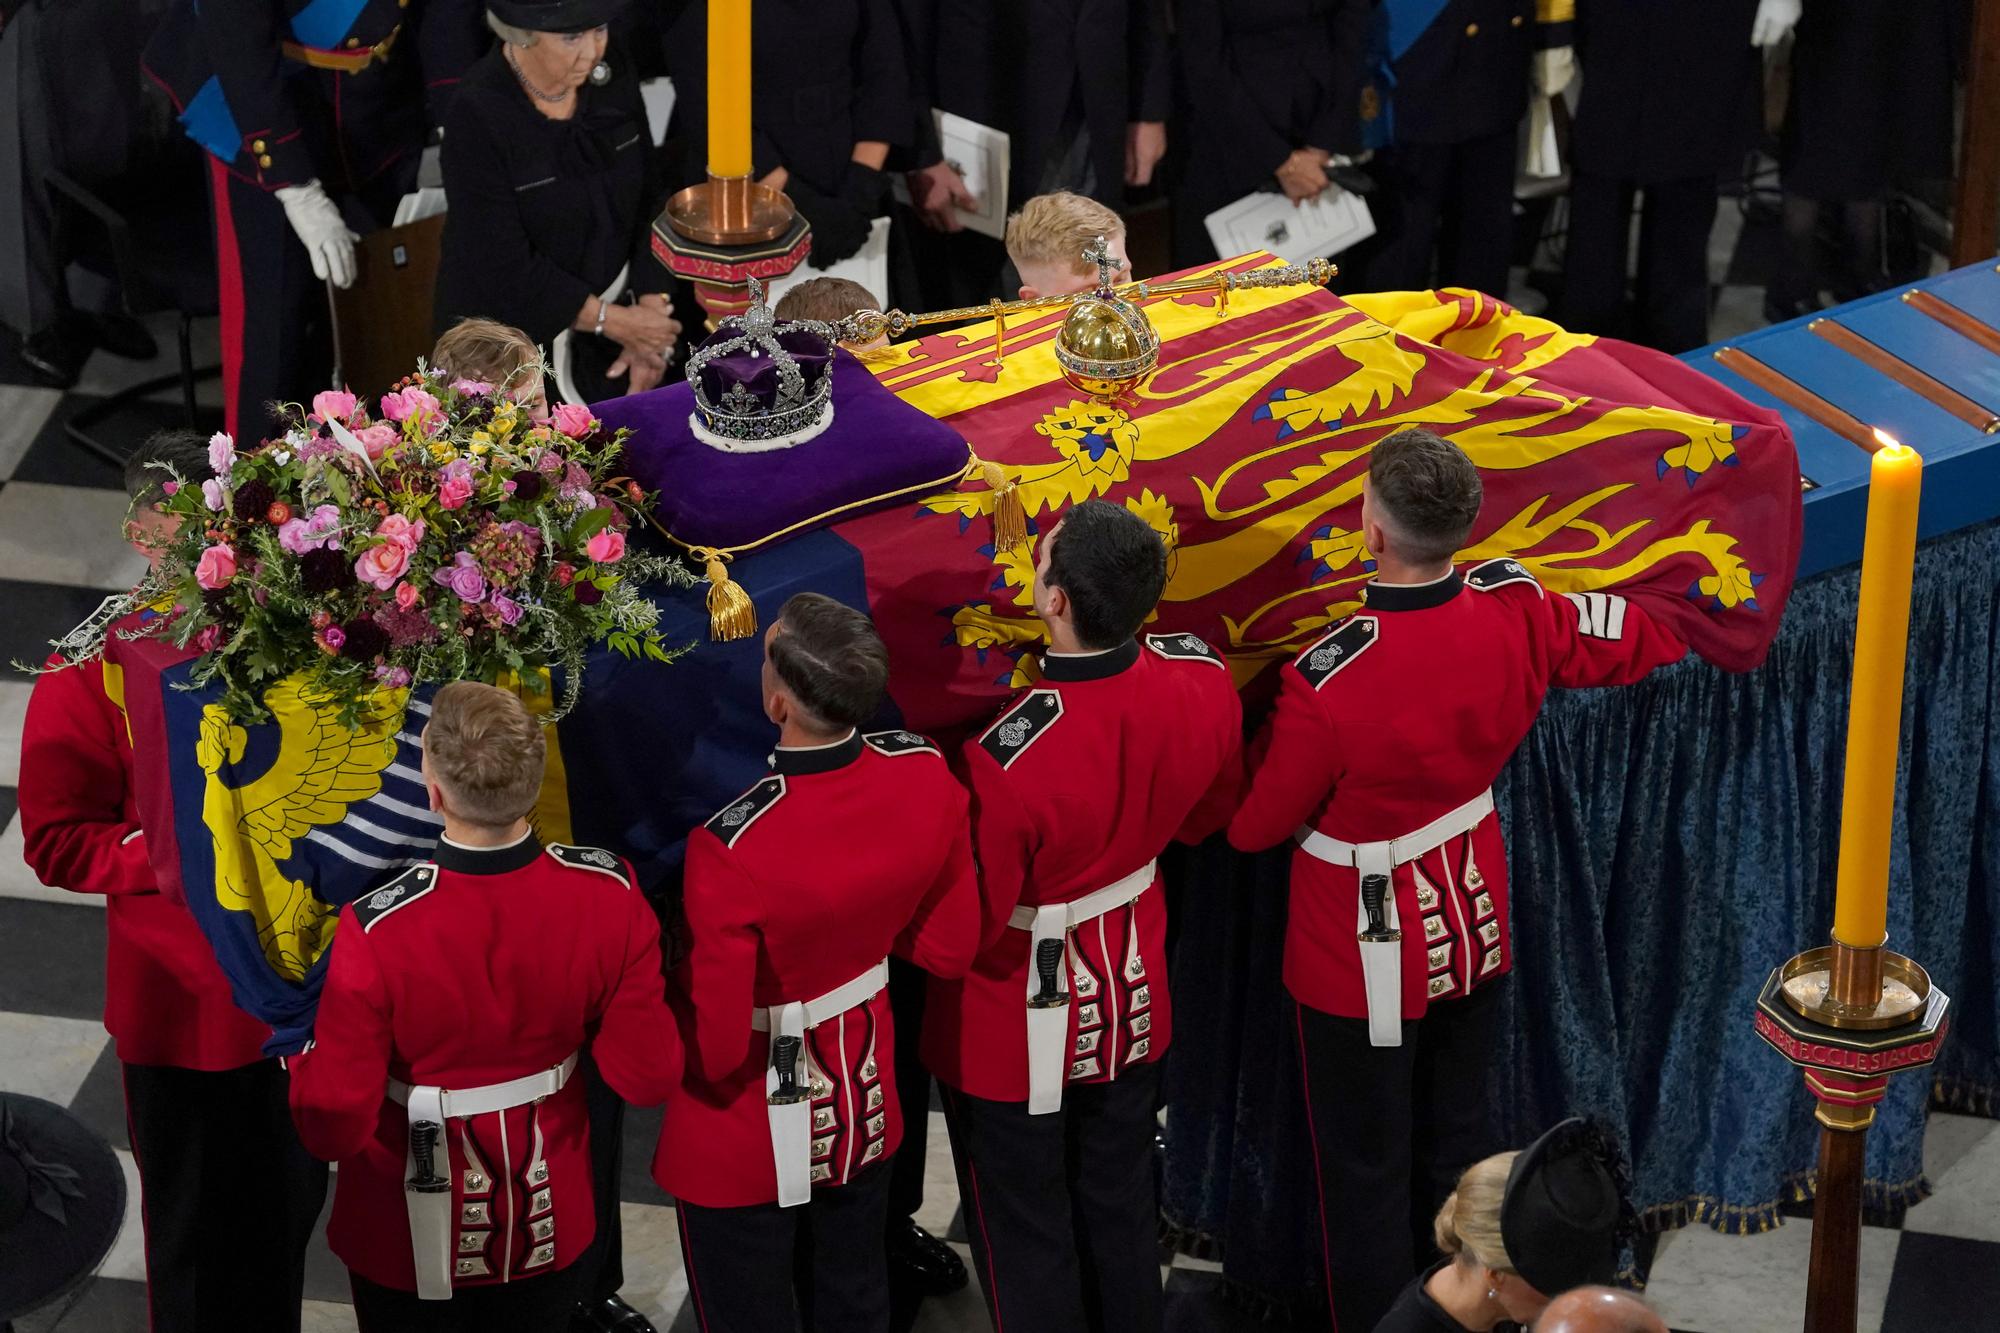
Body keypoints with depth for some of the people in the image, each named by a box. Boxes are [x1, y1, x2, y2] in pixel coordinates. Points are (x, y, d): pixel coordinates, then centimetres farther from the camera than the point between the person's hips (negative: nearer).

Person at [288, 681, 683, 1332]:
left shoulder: (378, 931, -31)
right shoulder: (607, 892, -21)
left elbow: (334, 1125, -23)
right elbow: (649, 1075, -10)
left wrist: (304, 1042, -4)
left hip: (414, 1246, -3)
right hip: (552, 1227, 3)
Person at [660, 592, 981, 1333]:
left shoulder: (730, 851, -36)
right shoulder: (924, 775, -19)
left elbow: (714, 1049, -26)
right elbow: (949, 948, -3)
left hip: (749, 1139, -5)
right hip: (865, 1101, 5)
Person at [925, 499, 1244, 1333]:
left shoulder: (1008, 758, -37)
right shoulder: (1204, 682, -19)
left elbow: (965, 928, -22)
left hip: (1020, 1027, -5)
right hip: (1132, 999, 5)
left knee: (1026, 1246, 16)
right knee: (1121, 1209, 25)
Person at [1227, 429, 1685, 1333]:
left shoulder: (1327, 683, -33)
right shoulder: (1517, 612, -18)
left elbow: (1252, 825, -17)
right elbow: (1639, 639, 3)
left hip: (1368, 959, -5)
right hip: (1475, 927, 6)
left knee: (1368, 1180, 12)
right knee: (1457, 1148, 23)